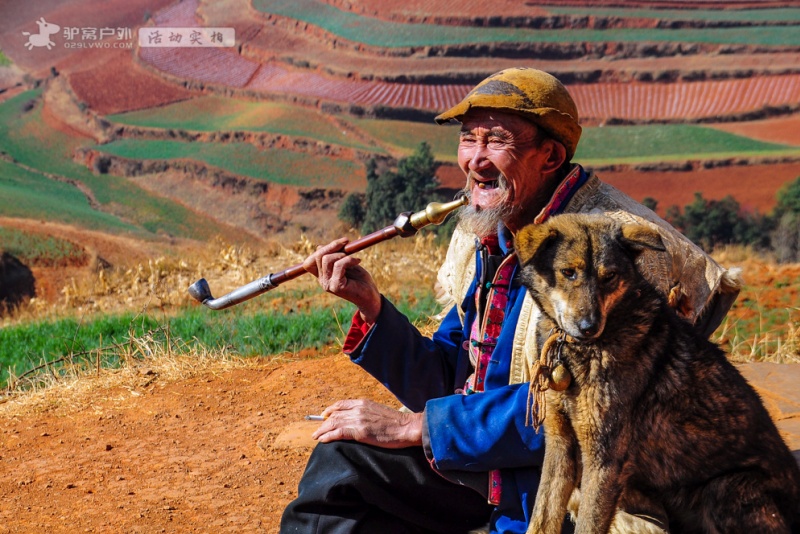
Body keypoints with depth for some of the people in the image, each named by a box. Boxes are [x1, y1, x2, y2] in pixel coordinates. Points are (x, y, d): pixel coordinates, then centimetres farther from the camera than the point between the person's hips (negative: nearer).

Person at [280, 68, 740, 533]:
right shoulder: (490, 237, 4)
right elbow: (445, 384, 6)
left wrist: (412, 426, -23)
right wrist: (371, 304, -10)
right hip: (488, 465, 8)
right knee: (342, 460, -2)